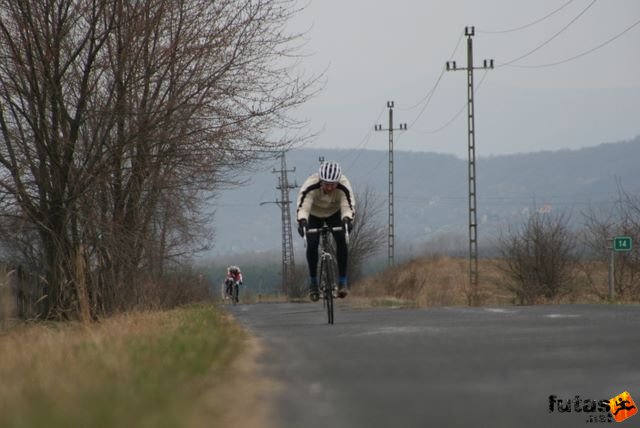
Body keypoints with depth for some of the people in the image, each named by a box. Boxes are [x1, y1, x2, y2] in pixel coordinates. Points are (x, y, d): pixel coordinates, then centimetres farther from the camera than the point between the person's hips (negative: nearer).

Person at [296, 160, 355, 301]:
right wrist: (302, 220, -65)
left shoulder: (343, 186, -33)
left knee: (341, 240, -22)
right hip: (314, 214, -1)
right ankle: (313, 281, -4)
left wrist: (347, 219, -62)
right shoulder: (310, 185, -37)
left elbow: (348, 206, -40)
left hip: (334, 213, 1)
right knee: (312, 243, -21)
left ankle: (342, 281, -13)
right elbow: (303, 206, -45)